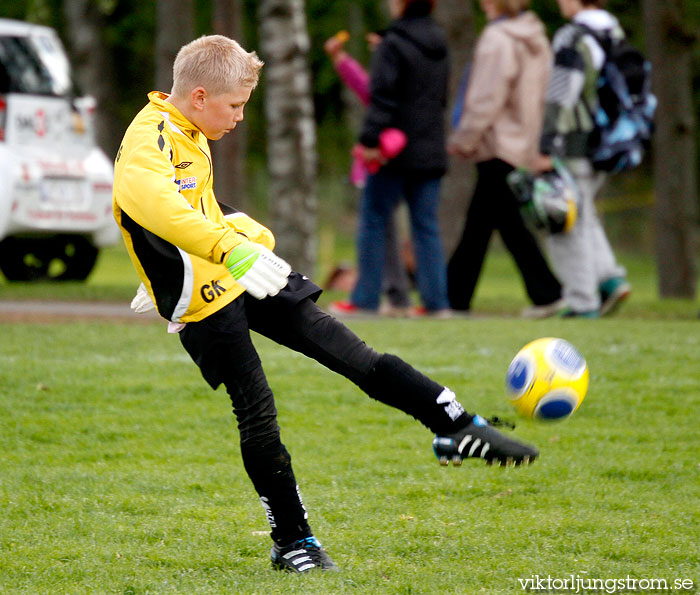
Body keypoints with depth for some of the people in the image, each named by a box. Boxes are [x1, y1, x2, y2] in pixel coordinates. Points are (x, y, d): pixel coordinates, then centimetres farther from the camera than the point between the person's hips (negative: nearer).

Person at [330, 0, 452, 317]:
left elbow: (382, 97, -18)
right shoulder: (439, 44, 12)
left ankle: (365, 299, 2)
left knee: (373, 221, 2)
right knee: (426, 225, 7)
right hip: (430, 153, 7)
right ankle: (436, 300, 2)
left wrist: (370, 139, -19)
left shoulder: (393, 44, -11)